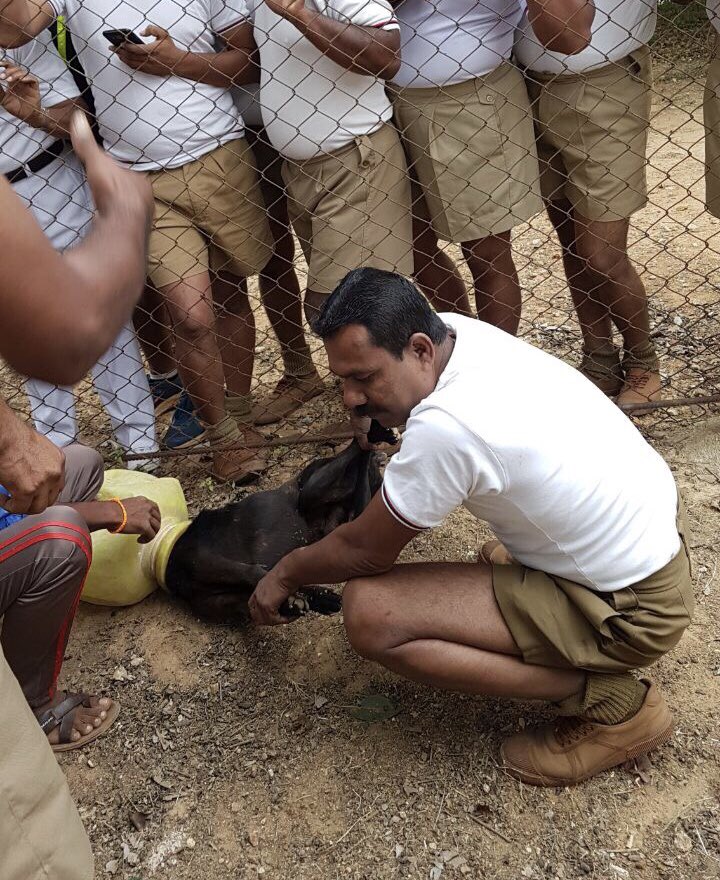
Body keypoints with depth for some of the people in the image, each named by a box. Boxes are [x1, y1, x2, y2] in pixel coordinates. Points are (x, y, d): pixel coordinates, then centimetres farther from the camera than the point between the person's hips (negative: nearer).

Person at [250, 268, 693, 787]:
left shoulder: (445, 427, -31)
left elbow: (366, 552, -14)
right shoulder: (458, 330, -8)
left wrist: (287, 574, 2)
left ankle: (610, 704, -6)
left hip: (633, 609, -9)